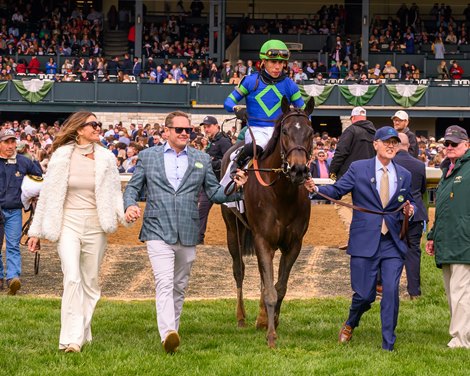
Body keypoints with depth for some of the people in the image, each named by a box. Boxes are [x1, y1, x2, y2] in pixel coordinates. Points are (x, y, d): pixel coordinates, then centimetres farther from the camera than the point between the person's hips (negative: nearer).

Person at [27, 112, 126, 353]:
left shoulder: (105, 158, 3)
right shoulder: (61, 156, -1)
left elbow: (114, 192, 4)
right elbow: (47, 194, 5)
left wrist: (123, 212, -19)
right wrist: (36, 231, 6)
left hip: (95, 226, 2)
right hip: (68, 224, -2)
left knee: (90, 282, 7)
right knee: (72, 279, -16)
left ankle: (82, 333, 21)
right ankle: (71, 339, -16)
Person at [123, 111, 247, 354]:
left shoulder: (202, 159, 12)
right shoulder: (148, 156, 7)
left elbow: (215, 193, 13)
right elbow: (133, 187, 8)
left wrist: (236, 187, -6)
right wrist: (130, 205, -13)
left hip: (188, 233, 3)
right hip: (158, 231, -3)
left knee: (179, 287, 12)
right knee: (164, 283, -18)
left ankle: (173, 331, 25)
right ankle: (168, 335, -30)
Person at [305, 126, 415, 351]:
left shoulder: (404, 176, 10)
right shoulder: (358, 169, 1)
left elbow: (408, 202, 21)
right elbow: (337, 191, 2)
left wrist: (409, 209, -2)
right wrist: (316, 189, -16)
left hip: (393, 243, 2)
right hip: (364, 242, -2)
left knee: (391, 292, -6)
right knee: (364, 294, 1)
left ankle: (388, 345, 3)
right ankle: (350, 324, 35)